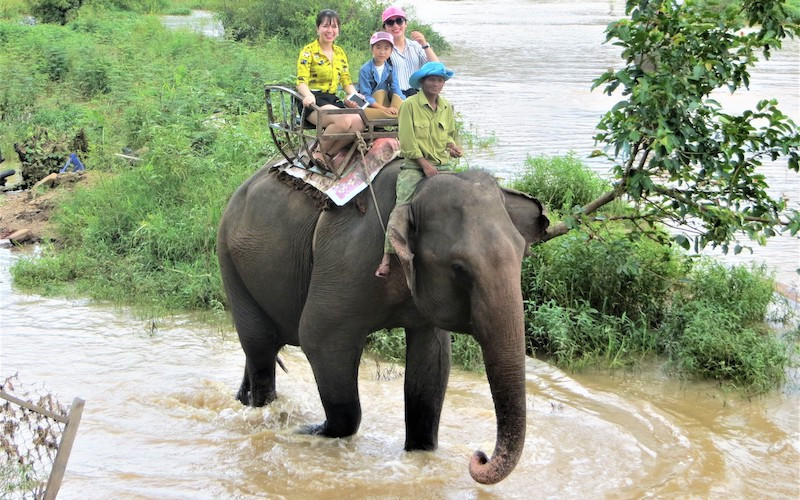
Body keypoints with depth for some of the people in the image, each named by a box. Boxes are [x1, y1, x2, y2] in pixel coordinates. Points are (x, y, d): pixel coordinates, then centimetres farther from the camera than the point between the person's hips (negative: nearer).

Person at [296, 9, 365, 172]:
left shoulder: (340, 53, 16)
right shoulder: (308, 51, -3)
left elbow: (347, 81, 14)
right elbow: (301, 81, -13)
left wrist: (356, 96, -7)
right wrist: (308, 96, -35)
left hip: (333, 100, 6)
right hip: (313, 102, -6)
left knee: (359, 121, -24)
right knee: (344, 120, -34)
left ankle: (327, 154, -11)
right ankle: (318, 151, -12)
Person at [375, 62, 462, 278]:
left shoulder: (447, 107, 13)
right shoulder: (410, 105, -4)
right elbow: (407, 140, -8)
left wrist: (452, 146, 0)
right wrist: (425, 164, -12)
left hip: (441, 165, 5)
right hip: (414, 165, -5)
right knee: (402, 207, -20)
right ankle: (387, 258, -24)